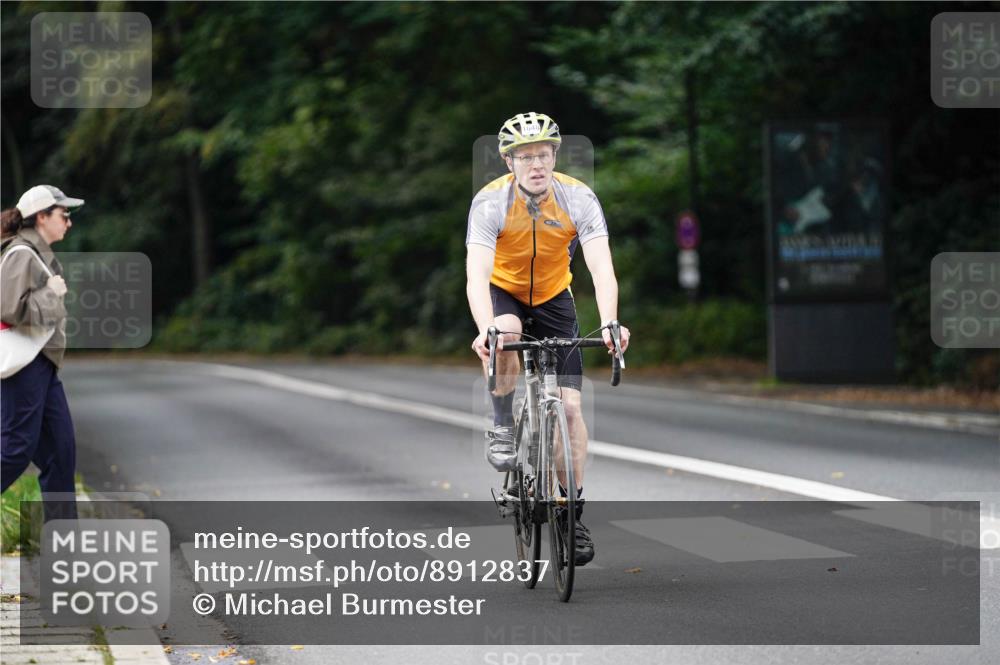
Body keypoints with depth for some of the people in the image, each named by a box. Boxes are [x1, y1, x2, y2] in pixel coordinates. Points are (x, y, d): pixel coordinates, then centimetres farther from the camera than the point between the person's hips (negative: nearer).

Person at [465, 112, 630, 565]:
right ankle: (502, 428, -13)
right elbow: (476, 274, -37)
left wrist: (609, 323, -50)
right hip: (503, 291, -1)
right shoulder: (490, 202, -27)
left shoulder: (577, 198, -24)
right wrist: (485, 329, -55)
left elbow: (601, 267, -32)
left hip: (553, 297, 2)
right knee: (506, 334, -38)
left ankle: (573, 511, 5)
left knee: (569, 405, -8)